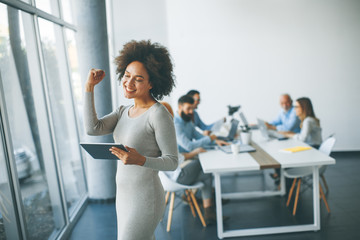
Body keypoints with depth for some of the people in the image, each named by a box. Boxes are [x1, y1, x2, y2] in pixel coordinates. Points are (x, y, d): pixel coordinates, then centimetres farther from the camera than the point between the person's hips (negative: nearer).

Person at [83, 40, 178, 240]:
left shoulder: (160, 115, -21)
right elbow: (92, 128, -10)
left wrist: (139, 160, -34)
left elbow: (172, 162, -17)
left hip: (145, 199, -8)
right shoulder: (123, 112, 4)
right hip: (125, 194, 8)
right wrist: (89, 87, -9)